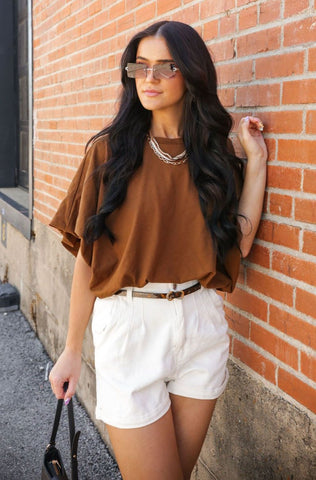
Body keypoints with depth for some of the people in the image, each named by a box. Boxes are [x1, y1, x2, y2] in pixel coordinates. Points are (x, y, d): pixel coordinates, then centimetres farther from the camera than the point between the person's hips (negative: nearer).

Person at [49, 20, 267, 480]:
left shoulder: (215, 155, 5)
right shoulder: (110, 150, -3)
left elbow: (239, 242, -5)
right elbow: (87, 255, -3)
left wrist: (255, 160, -5)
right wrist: (72, 350, -1)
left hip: (202, 325, 3)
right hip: (128, 325, -3)